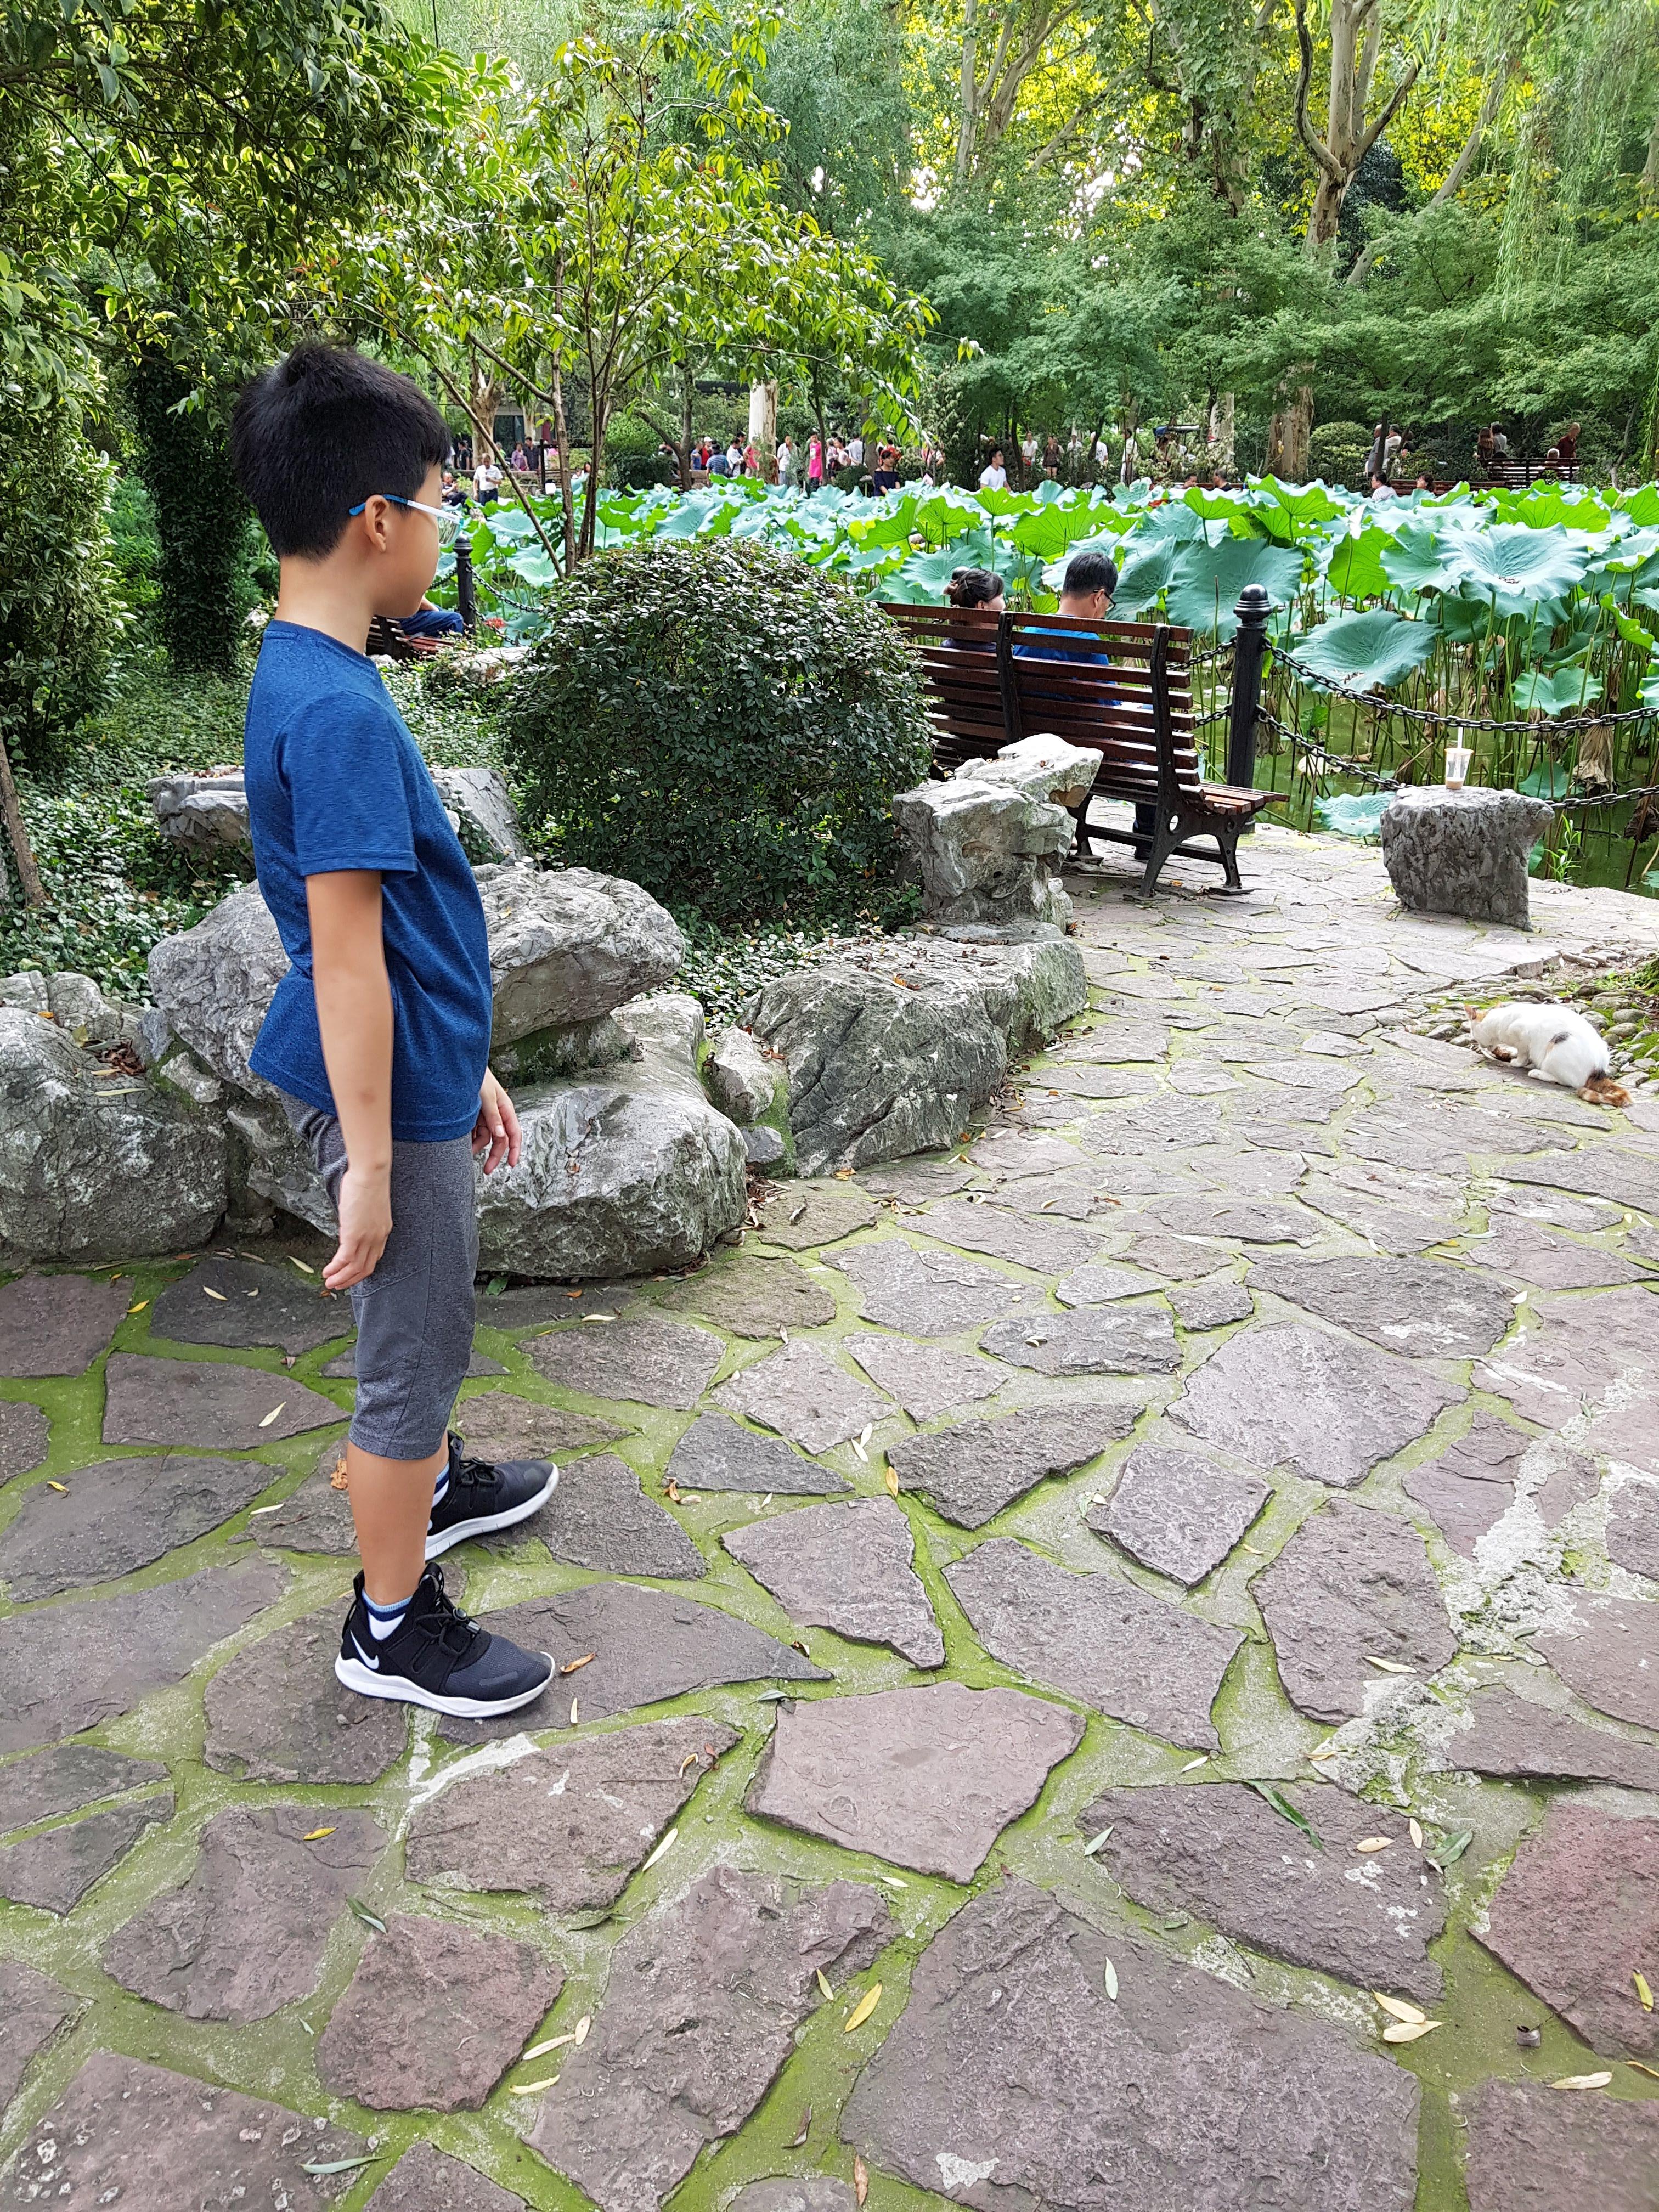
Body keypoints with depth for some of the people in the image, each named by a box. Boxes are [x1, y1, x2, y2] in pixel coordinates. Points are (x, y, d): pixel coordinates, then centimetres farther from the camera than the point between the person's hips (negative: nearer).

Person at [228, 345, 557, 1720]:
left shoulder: (311, 680, 7)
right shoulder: (338, 711, -24)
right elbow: (346, 953, -25)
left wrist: (469, 1067, 17)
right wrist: (367, 1160, -21)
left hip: (417, 1070, 10)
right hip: (389, 1094, -10)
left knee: (425, 1323, 27)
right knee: (413, 1348, 6)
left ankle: (427, 1487, 51)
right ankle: (393, 1626, 24)